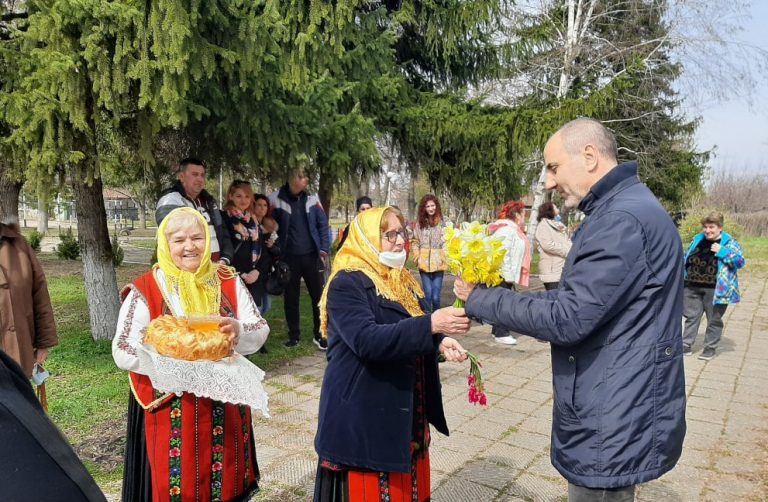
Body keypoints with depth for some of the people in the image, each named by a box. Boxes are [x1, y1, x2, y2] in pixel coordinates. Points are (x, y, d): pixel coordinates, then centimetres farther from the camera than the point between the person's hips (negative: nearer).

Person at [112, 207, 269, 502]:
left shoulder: (229, 282, 2)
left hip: (225, 408, 3)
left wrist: (238, 331, -21)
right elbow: (123, 353, -11)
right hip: (170, 413, -3)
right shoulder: (145, 291, -8)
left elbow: (260, 332, 1)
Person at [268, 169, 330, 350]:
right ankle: (294, 335, 23)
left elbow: (323, 224, 4)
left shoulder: (312, 199, 3)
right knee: (291, 299, 10)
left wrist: (324, 248, -5)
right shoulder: (276, 199, -3)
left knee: (319, 296, 4)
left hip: (312, 256, 1)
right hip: (289, 257, -1)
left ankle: (319, 334, 16)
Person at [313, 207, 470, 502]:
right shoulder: (347, 283, -16)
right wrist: (431, 324, -35)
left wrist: (440, 341, -9)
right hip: (363, 413, -7)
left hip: (407, 409, 8)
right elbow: (367, 340, -29)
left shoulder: (402, 279, 9)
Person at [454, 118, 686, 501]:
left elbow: (566, 319, -26)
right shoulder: (620, 209, 12)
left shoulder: (621, 219, -23)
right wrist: (492, 294, 3)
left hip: (612, 422, -10)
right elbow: (582, 299, 14)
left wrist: (480, 298, -15)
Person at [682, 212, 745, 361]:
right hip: (693, 288, 4)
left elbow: (740, 261, -12)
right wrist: (682, 277, 9)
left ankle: (710, 348, 19)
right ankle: (686, 345, 19)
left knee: (714, 320, 7)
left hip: (715, 290, -4)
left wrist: (722, 251, -20)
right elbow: (686, 258, 18)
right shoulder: (697, 240, 9)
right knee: (691, 316, 11)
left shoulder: (729, 243, -5)